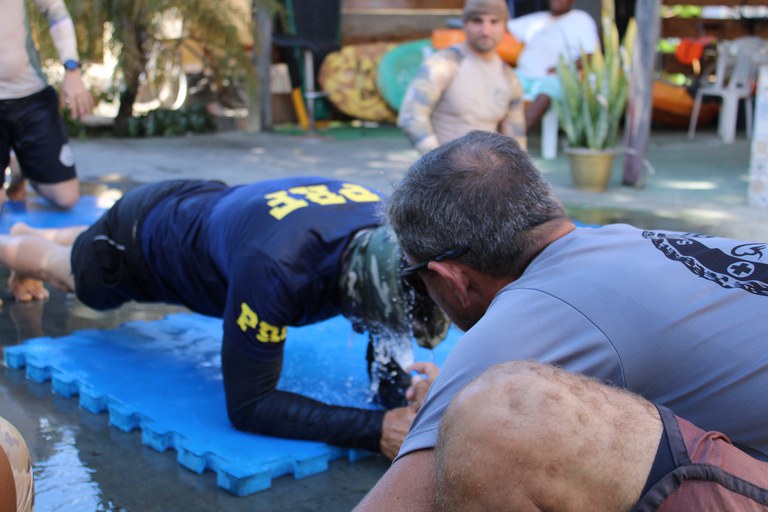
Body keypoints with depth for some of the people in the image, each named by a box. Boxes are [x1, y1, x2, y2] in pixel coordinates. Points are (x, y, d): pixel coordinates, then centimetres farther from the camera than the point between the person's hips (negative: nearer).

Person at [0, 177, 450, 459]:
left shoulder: (392, 232, -33)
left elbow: (388, 356, -20)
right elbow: (247, 405, -43)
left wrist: (406, 404, -44)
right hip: (140, 233, -6)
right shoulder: (277, 269, -51)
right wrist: (376, 429, -54)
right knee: (71, 272, 30)